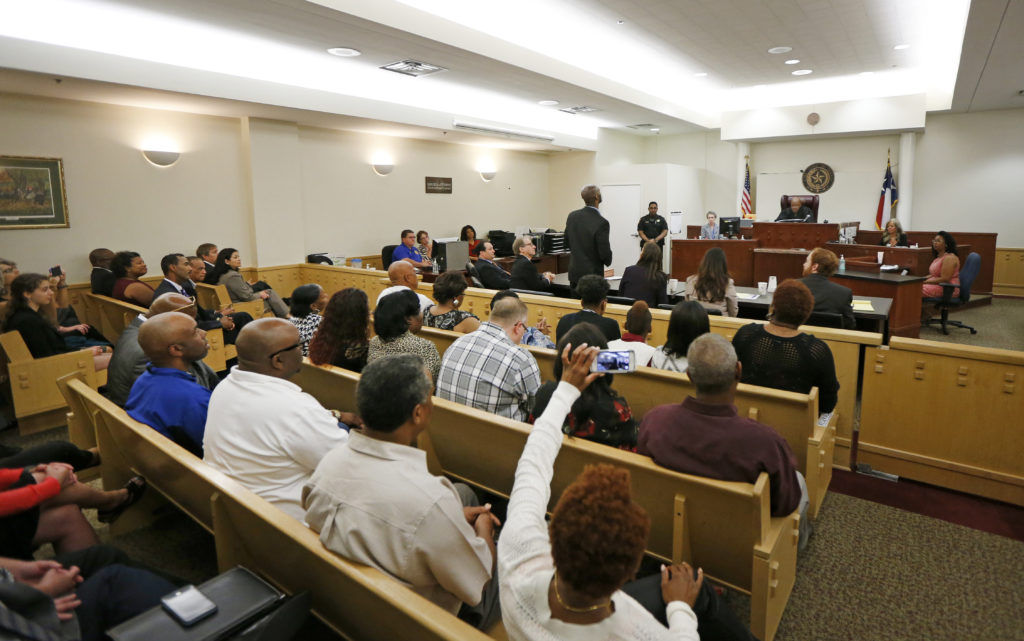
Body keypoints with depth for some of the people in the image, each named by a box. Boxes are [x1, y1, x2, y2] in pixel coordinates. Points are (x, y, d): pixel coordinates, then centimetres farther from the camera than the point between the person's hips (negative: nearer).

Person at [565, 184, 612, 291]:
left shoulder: (572, 216, -1)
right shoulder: (601, 222, -21)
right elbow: (605, 253, -17)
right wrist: (608, 261, 5)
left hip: (574, 273, 6)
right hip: (592, 274, -6)